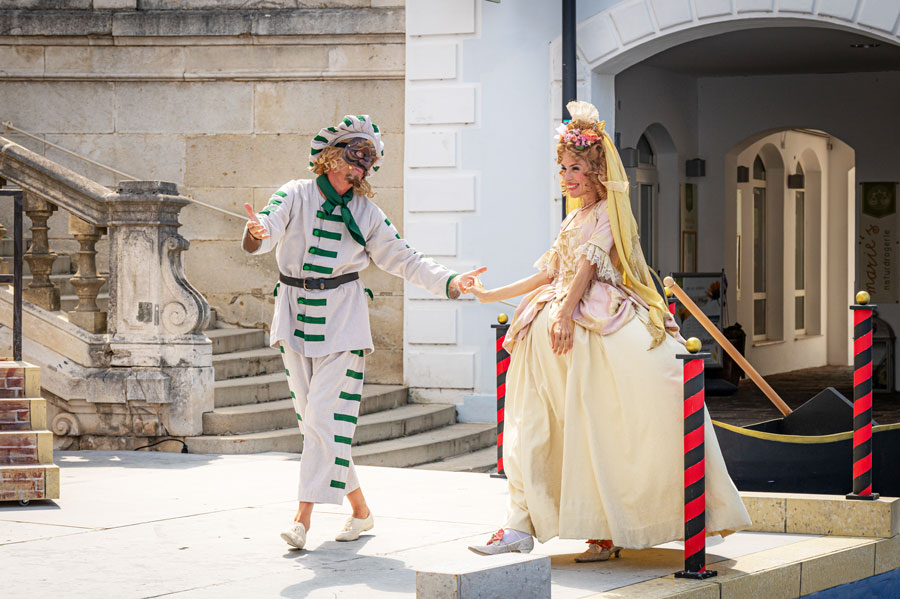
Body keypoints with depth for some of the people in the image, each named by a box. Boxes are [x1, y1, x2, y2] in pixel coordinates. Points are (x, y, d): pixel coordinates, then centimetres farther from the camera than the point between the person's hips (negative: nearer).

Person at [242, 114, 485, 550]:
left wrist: (449, 282, -2)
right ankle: (359, 509, 19)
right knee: (311, 420, 4)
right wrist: (258, 233, -43)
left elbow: (404, 260, 11)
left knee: (326, 417, -12)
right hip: (295, 318, 1)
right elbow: (270, 223, -18)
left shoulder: (365, 213, 7)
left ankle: (304, 517, -10)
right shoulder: (296, 196, 0)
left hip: (342, 322, -1)